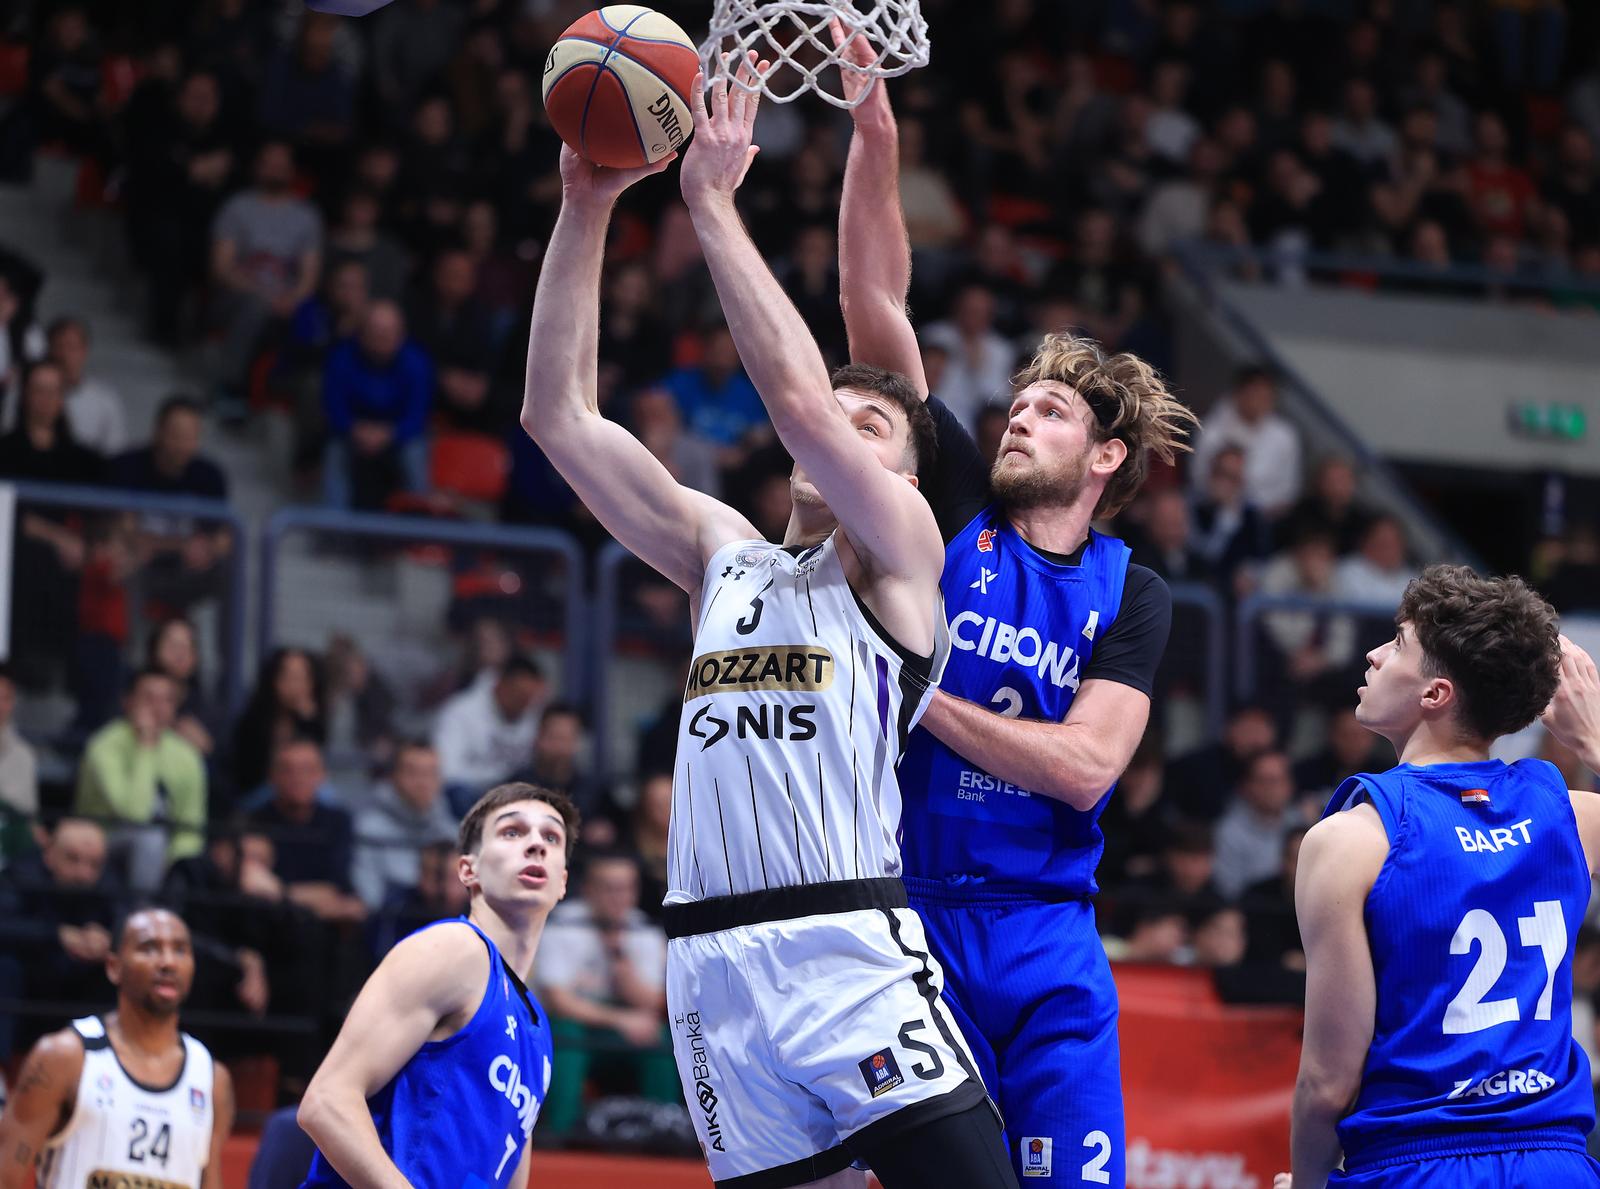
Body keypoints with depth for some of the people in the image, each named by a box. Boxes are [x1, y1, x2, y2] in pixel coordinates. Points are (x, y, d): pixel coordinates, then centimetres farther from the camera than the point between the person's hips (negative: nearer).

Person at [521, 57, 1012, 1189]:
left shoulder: (901, 550, 6)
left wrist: (713, 203, -6)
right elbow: (561, 417, 16)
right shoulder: (722, 553, 21)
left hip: (849, 954, -5)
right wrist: (586, 211, 8)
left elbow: (796, 395, -10)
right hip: (714, 960, 5)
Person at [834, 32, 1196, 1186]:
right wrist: (872, 133, -7)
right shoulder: (954, 511, 6)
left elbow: (1084, 767, -9)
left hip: (1049, 941, 0)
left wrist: (922, 697, -11)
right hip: (913, 920, 0)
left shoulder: (1133, 596, 6)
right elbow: (875, 307, 0)